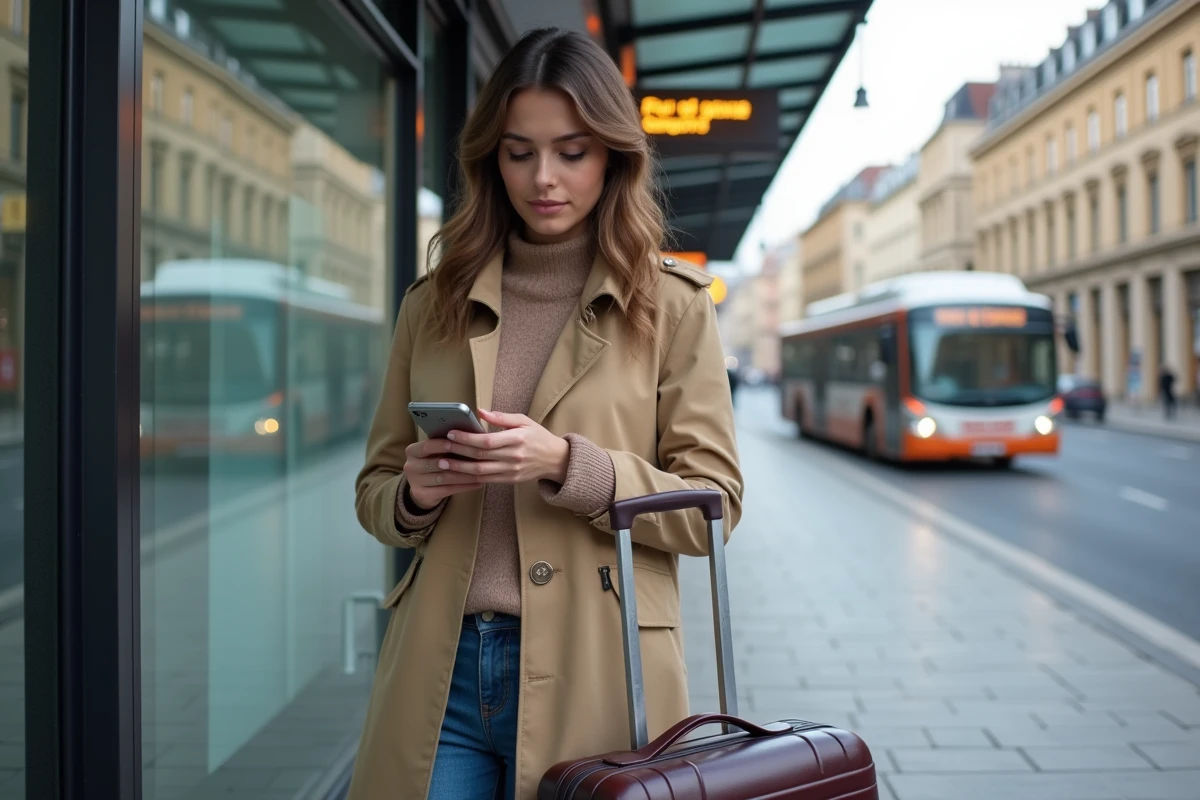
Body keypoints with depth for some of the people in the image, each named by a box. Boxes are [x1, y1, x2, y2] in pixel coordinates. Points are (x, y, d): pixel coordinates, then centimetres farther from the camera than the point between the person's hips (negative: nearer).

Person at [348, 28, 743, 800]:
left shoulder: (672, 305, 1)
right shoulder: (434, 303, 10)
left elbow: (711, 504, -3)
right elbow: (375, 488, 15)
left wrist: (567, 466, -17)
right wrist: (414, 495, -8)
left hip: (589, 677, -2)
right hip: (441, 671, 3)